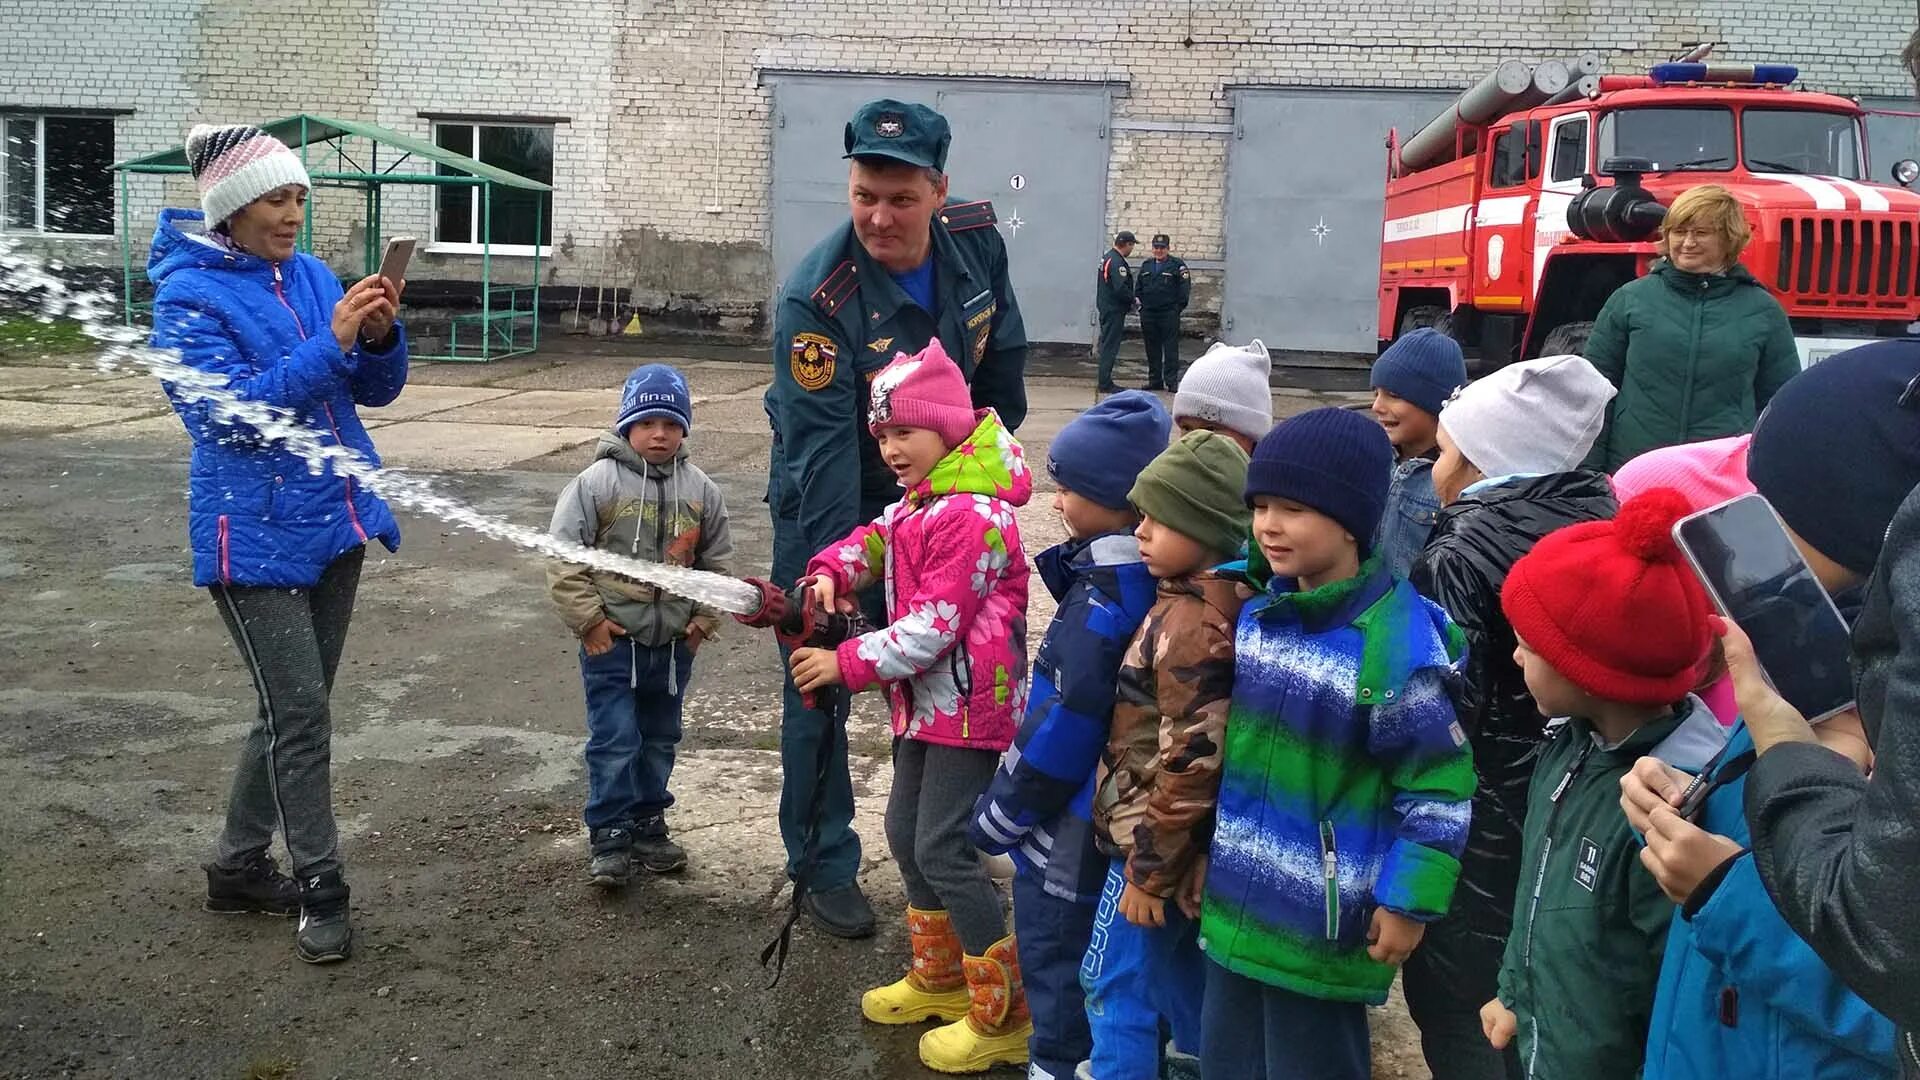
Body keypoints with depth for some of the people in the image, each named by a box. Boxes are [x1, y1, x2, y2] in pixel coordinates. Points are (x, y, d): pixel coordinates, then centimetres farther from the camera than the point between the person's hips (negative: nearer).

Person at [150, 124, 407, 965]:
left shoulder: (312, 276, 7)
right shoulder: (190, 295, -10)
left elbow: (375, 389, 8)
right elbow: (229, 413, -20)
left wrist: (379, 336, -13)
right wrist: (332, 343, -26)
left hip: (335, 523, 7)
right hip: (257, 537, -7)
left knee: (291, 709, 15)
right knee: (302, 715, -6)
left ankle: (238, 865, 31)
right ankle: (321, 893, 8)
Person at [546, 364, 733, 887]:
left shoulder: (701, 490, 2)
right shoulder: (598, 482, -10)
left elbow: (716, 560, 12)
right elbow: (562, 554, -9)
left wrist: (704, 620, 5)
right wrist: (588, 619, -10)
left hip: (674, 643, 4)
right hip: (612, 641, -4)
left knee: (660, 739, 17)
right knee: (613, 741, -1)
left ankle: (648, 825, 33)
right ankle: (609, 837, 13)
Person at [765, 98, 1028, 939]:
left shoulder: (977, 244, -14)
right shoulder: (816, 296, -30)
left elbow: (1003, 354, 5)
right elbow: (821, 449, -32)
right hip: (828, 505, -5)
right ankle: (823, 867, 19)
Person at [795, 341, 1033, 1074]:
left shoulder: (972, 514, -23)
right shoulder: (916, 503, 9)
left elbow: (934, 627, -26)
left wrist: (847, 663, -21)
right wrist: (833, 572, -11)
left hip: (969, 706, -11)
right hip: (927, 701, 11)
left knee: (943, 850, -7)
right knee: (906, 833, 19)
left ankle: (1006, 1014, 7)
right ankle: (942, 978, 36)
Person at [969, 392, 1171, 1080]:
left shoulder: (1103, 601, -26)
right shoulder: (1145, 574, 2)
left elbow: (1062, 724, -24)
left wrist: (1001, 811, -16)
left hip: (1073, 817, -9)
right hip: (1110, 802, 9)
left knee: (1052, 944, 6)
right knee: (1094, 945, 23)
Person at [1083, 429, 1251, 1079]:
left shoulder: (1193, 627, -26)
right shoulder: (1210, 600, 3)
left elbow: (1191, 765, -26)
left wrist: (1149, 871, -18)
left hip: (1158, 844, -10)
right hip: (1176, 841, 10)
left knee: (1115, 980, 4)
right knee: (1174, 961, 25)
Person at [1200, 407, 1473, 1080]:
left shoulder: (1395, 641, -21)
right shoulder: (1257, 610, 1)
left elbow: (1440, 786, -16)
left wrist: (1410, 901, -14)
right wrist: (1208, 849, 17)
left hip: (1321, 922, -7)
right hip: (1236, 902, 7)